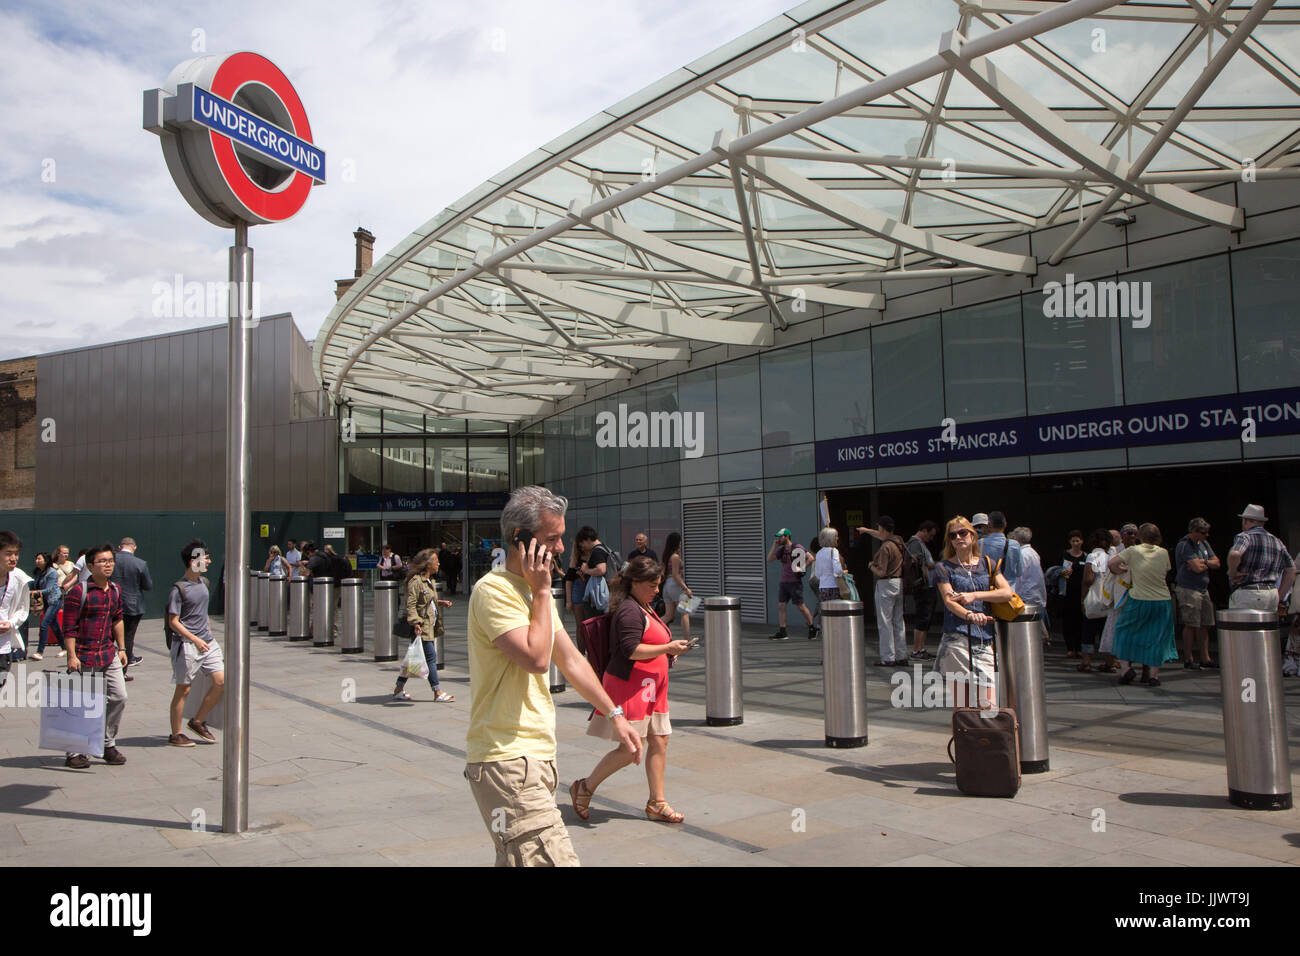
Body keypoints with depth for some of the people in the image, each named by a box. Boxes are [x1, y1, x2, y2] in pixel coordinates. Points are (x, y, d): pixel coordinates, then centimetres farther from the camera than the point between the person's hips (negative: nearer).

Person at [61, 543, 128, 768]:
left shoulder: (115, 590, 9)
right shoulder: (78, 591, -11)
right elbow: (69, 626, -11)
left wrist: (121, 648, 17)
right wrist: (72, 656, -15)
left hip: (108, 655, 6)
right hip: (84, 656, -6)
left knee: (119, 697, 3)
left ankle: (109, 745, 19)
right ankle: (74, 753, 14)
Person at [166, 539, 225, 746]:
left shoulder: (204, 582, 10)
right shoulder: (179, 589, -12)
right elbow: (173, 622, -14)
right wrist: (195, 640, -23)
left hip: (207, 641, 7)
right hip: (186, 644, -7)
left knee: (221, 680, 0)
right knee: (183, 689, 1)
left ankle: (198, 721, 16)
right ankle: (175, 735, 14)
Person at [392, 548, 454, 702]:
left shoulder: (430, 581, 17)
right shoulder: (415, 581, -13)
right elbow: (410, 605, -18)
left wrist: (441, 603, 14)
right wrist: (416, 623, -26)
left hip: (431, 626, 9)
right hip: (421, 627, -9)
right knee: (431, 657, -8)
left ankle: (398, 690, 20)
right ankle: (438, 692, -3)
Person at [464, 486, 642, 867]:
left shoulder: (532, 590, 17)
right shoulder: (494, 590, -15)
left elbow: (570, 659, 21)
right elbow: (536, 659, -24)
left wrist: (615, 714, 20)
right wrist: (541, 589, -14)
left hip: (536, 756, 10)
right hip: (507, 760, -10)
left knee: (516, 858, 15)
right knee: (552, 858, -17)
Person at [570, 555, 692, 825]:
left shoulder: (644, 608, 17)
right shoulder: (629, 610, -16)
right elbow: (632, 649, -24)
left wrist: (669, 650, 14)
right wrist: (667, 648, -19)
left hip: (650, 687, 10)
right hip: (629, 687, -10)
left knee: (659, 742, 8)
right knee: (630, 748, -7)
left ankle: (656, 803, 16)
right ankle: (585, 787, 10)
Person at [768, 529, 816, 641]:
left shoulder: (797, 548, -9)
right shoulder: (781, 550, 12)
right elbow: (769, 559, 8)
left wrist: (801, 568, -12)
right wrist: (774, 546, 1)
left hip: (795, 582, -7)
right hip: (784, 582, 7)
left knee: (800, 606, -2)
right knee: (781, 606, 1)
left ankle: (812, 628, 13)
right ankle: (782, 632, 3)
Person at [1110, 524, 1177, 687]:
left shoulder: (1133, 551, -7)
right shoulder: (1164, 553, -1)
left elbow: (1110, 563, -7)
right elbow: (1166, 572, 9)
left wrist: (1120, 571, 13)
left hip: (1139, 600, -2)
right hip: (1162, 600, 2)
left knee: (1125, 630, 16)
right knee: (1157, 637, 9)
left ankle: (1129, 666, 7)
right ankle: (1154, 675, 8)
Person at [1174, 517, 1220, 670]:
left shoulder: (1204, 543, 14)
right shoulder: (1184, 545, -14)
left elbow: (1216, 563, 10)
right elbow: (1197, 568, -22)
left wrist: (1204, 562, -10)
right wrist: (1207, 563, 0)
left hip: (1203, 589, 8)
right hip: (1188, 590, -8)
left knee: (1205, 625, 9)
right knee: (1191, 625, -6)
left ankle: (1205, 658, 16)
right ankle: (1188, 660, 0)